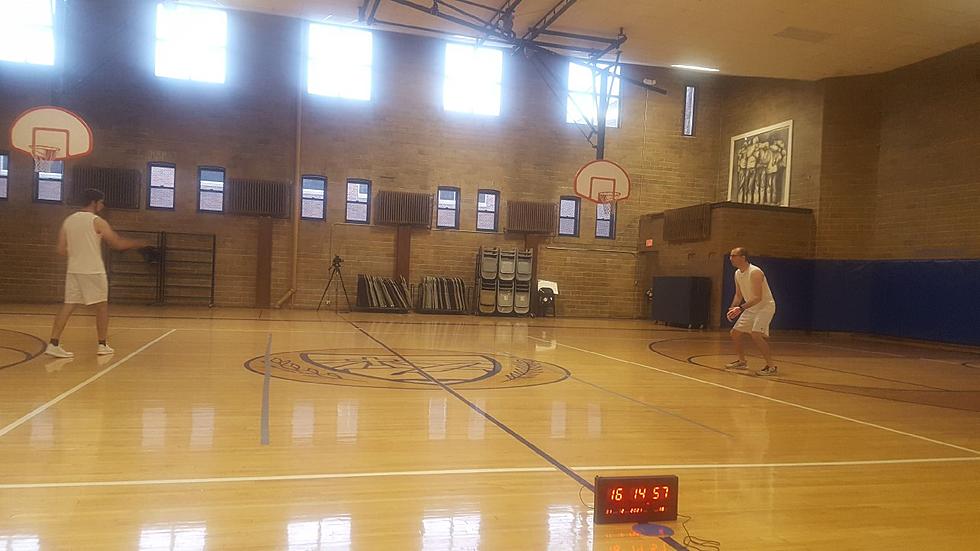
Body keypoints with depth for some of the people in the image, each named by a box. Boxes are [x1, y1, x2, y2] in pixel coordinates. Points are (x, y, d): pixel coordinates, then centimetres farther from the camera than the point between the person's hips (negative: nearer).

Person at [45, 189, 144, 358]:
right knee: (102, 306, 8)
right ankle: (102, 345, 12)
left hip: (73, 270, 5)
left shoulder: (68, 220, 8)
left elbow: (61, 250, 7)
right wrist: (138, 243, 9)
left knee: (68, 306, 5)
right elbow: (118, 244, -5)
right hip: (93, 271, -5)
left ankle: (53, 344, -5)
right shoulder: (98, 222, -8)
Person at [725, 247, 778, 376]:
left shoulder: (755, 272, -25)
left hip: (765, 306, -9)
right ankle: (742, 362, 28)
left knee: (756, 334, -26)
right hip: (751, 308, 9)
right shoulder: (737, 274, 3)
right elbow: (738, 295, 14)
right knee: (735, 333, 10)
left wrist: (741, 308, -35)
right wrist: (732, 309, -1)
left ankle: (771, 366, -16)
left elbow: (758, 297, -30)